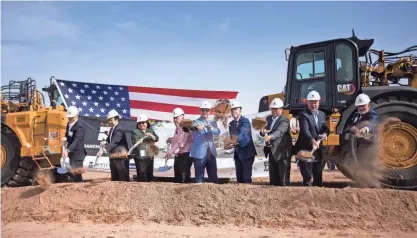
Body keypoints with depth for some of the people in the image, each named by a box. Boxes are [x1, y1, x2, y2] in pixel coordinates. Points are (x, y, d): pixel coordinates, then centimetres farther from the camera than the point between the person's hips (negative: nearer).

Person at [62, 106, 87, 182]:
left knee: (77, 174, -8)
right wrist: (65, 138, -5)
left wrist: (67, 150, -43)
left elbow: (76, 141, -31)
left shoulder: (79, 127, -20)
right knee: (73, 174, 16)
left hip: (77, 154, -9)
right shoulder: (69, 124, 8)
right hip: (71, 153, 9)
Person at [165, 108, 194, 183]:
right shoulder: (177, 129, 16)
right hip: (178, 156, 10)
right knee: (177, 177, 14)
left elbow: (181, 142, -22)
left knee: (185, 177, -9)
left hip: (185, 155, -9)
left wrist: (170, 151, -24)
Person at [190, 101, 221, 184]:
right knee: (199, 178, -2)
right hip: (199, 154, -4)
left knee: (213, 178, 7)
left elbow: (218, 132, -9)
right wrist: (197, 128, -49)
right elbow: (194, 127, -25)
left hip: (211, 153, 4)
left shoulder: (213, 123, 13)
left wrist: (211, 128, -31)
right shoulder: (196, 122, 0)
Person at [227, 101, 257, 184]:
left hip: (247, 152, -6)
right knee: (239, 177, 9)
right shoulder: (231, 124, 11)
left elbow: (242, 134, -25)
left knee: (246, 177, -9)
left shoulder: (245, 121, -10)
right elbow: (232, 137, 11)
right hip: (238, 153, 7)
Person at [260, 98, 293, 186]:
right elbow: (263, 132, 12)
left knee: (283, 178, -2)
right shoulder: (268, 118, 13)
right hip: (272, 151, 7)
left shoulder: (284, 120, -11)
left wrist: (270, 136, -46)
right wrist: (263, 132, -13)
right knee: (273, 176, 13)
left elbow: (279, 131, -28)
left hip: (282, 152, -7)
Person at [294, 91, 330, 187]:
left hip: (318, 150, 7)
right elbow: (305, 130, -23)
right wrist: (312, 140, -39)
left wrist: (325, 134, -14)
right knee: (308, 177, -4)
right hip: (306, 150, -7)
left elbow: (326, 128, 11)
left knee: (318, 175, 15)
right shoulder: (303, 115, -9)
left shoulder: (322, 114, 14)